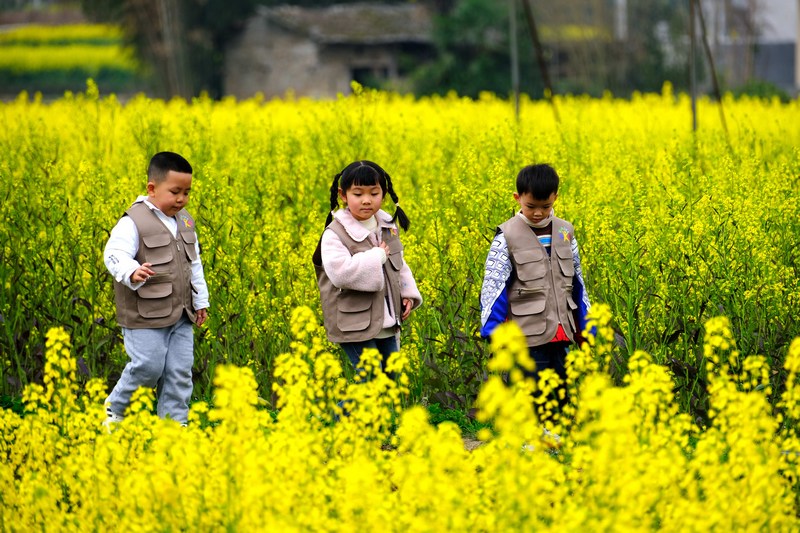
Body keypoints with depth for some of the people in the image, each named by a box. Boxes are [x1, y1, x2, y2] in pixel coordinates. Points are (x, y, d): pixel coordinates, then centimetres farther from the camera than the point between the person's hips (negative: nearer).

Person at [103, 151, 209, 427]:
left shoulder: (185, 222, 10)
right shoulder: (134, 222, -14)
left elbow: (195, 264, 20)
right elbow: (115, 255, -24)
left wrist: (201, 302, 21)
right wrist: (132, 272, -45)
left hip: (181, 313, 7)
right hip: (146, 315, -7)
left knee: (180, 373, 5)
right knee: (148, 368, -7)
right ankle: (114, 409, 17)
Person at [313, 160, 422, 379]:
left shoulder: (387, 228, 7)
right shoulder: (335, 234, -16)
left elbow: (400, 265, 22)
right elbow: (340, 273, -31)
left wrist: (409, 294, 8)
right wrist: (376, 256, -23)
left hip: (388, 325, 8)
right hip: (356, 327, -7)